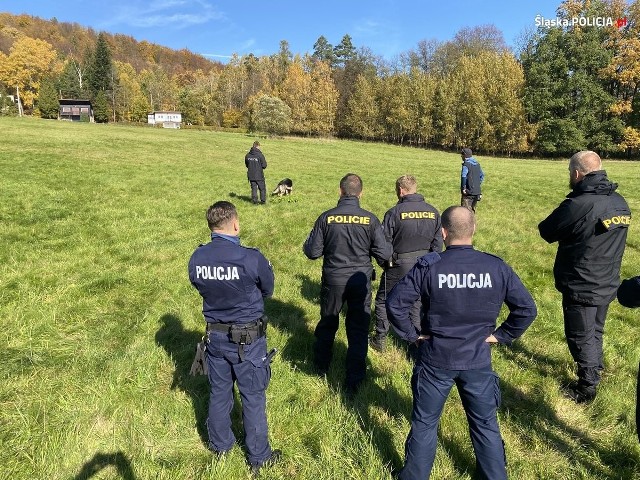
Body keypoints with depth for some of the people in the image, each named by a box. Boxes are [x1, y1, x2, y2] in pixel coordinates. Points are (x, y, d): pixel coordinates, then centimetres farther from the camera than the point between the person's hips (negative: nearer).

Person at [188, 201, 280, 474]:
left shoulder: (196, 258, -11)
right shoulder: (251, 259, -25)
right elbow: (267, 291, -8)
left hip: (215, 336, 5)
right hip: (248, 340, -4)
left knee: (219, 393, 22)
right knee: (253, 397, 13)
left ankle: (220, 445, 44)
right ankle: (259, 456, 30)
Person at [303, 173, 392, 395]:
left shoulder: (327, 217, -11)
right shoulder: (370, 219, -10)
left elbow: (312, 251, -7)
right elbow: (384, 254, -9)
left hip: (333, 280, 1)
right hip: (360, 281, -1)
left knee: (327, 323, 22)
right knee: (358, 330, 10)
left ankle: (321, 366, 41)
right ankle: (354, 380, 17)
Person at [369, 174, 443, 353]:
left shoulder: (394, 212, -16)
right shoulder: (433, 212, -1)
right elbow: (437, 243, 3)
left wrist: (384, 261, 6)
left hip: (399, 265, -4)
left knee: (383, 301, 14)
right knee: (417, 303, 19)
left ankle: (380, 339, 22)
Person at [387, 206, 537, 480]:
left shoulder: (428, 266, -15)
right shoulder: (497, 267, -8)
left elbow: (395, 303, -17)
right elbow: (527, 308, -4)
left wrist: (411, 335, -5)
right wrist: (501, 335, 4)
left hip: (435, 359, -1)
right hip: (478, 360, 2)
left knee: (424, 423, 16)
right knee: (486, 424, 21)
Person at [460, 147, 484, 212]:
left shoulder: (466, 164, -12)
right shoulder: (477, 164, 13)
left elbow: (463, 176, -27)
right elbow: (482, 175, 23)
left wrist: (463, 188, -19)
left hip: (468, 192, -8)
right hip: (477, 192, 8)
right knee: (472, 210, 19)